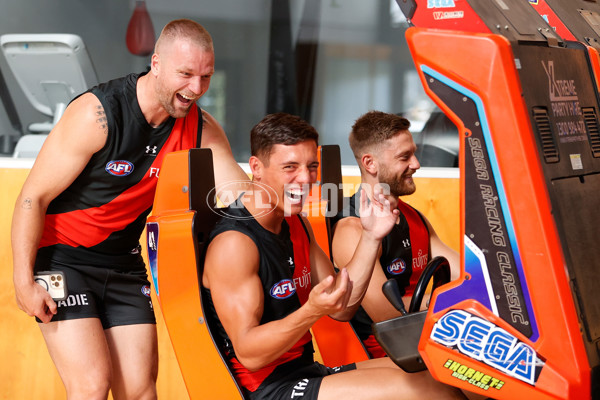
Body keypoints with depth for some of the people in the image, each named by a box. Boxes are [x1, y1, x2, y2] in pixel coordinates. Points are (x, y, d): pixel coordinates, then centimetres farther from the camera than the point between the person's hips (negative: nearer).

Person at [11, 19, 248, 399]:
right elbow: (33, 197, -17)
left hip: (124, 264, 6)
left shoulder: (201, 129, -5)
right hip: (61, 257, -5)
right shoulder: (96, 114, -22)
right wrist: (24, 282, -18)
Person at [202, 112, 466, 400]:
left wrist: (371, 237, 0)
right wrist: (312, 311, -36)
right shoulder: (234, 243, -18)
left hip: (306, 372, 9)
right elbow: (249, 354, -22)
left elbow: (341, 308, 10)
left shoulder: (297, 225, 12)